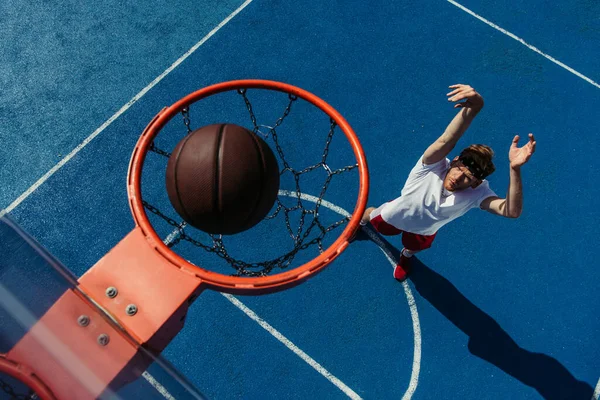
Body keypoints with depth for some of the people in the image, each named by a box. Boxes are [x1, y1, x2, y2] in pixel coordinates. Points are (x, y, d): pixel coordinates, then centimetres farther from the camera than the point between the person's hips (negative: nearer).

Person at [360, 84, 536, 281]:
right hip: (394, 216, -3)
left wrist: (514, 169, -74)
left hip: (424, 231, 3)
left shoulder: (477, 192, -39)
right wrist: (473, 107, -85)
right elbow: (445, 142, -68)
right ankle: (359, 221, 68)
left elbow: (512, 211, -58)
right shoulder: (433, 167, -45)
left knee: (412, 249, 35)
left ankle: (405, 257, 74)